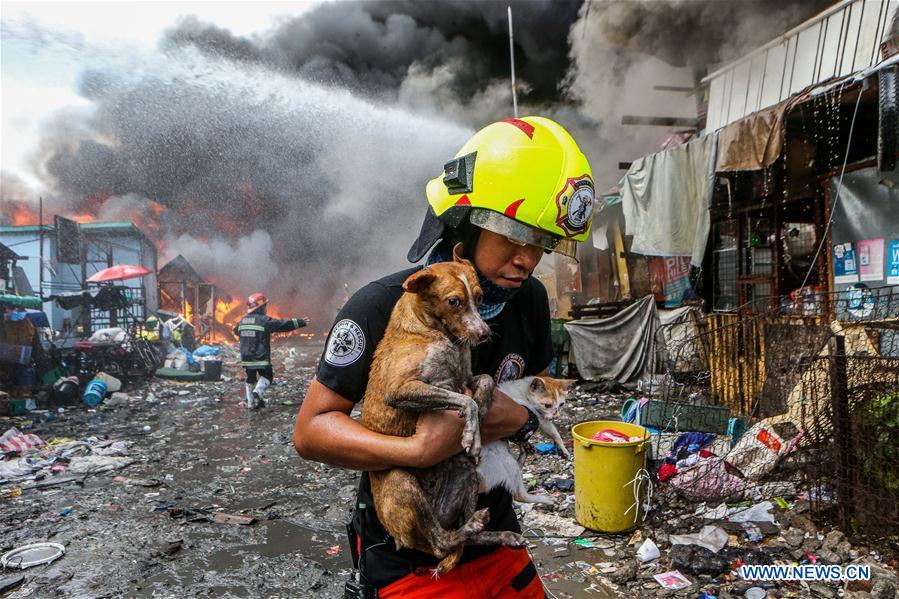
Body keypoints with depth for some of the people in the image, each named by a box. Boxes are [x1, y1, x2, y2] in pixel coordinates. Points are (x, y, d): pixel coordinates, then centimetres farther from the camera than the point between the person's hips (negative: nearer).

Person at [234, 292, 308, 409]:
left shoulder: (242, 321, 8)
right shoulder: (264, 320, -13)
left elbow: (236, 331, 29)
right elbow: (283, 325, -14)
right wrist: (300, 322, -9)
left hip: (246, 358, 6)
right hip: (261, 358, -6)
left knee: (250, 379, 16)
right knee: (267, 376, 10)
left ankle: (250, 403, 17)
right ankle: (258, 391, -14)